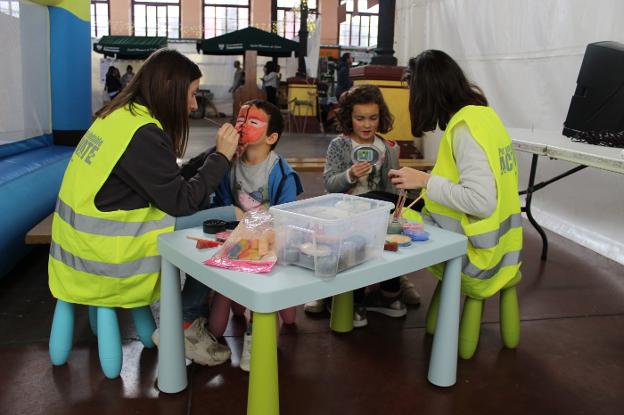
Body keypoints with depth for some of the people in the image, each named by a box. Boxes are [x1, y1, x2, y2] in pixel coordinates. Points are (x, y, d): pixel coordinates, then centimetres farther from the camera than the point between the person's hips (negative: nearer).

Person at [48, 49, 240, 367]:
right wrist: (221, 156, -9)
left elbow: (168, 184, 10)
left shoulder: (123, 115, 8)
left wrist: (219, 156, 6)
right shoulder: (143, 133, -21)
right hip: (100, 256, -9)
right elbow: (181, 201, -17)